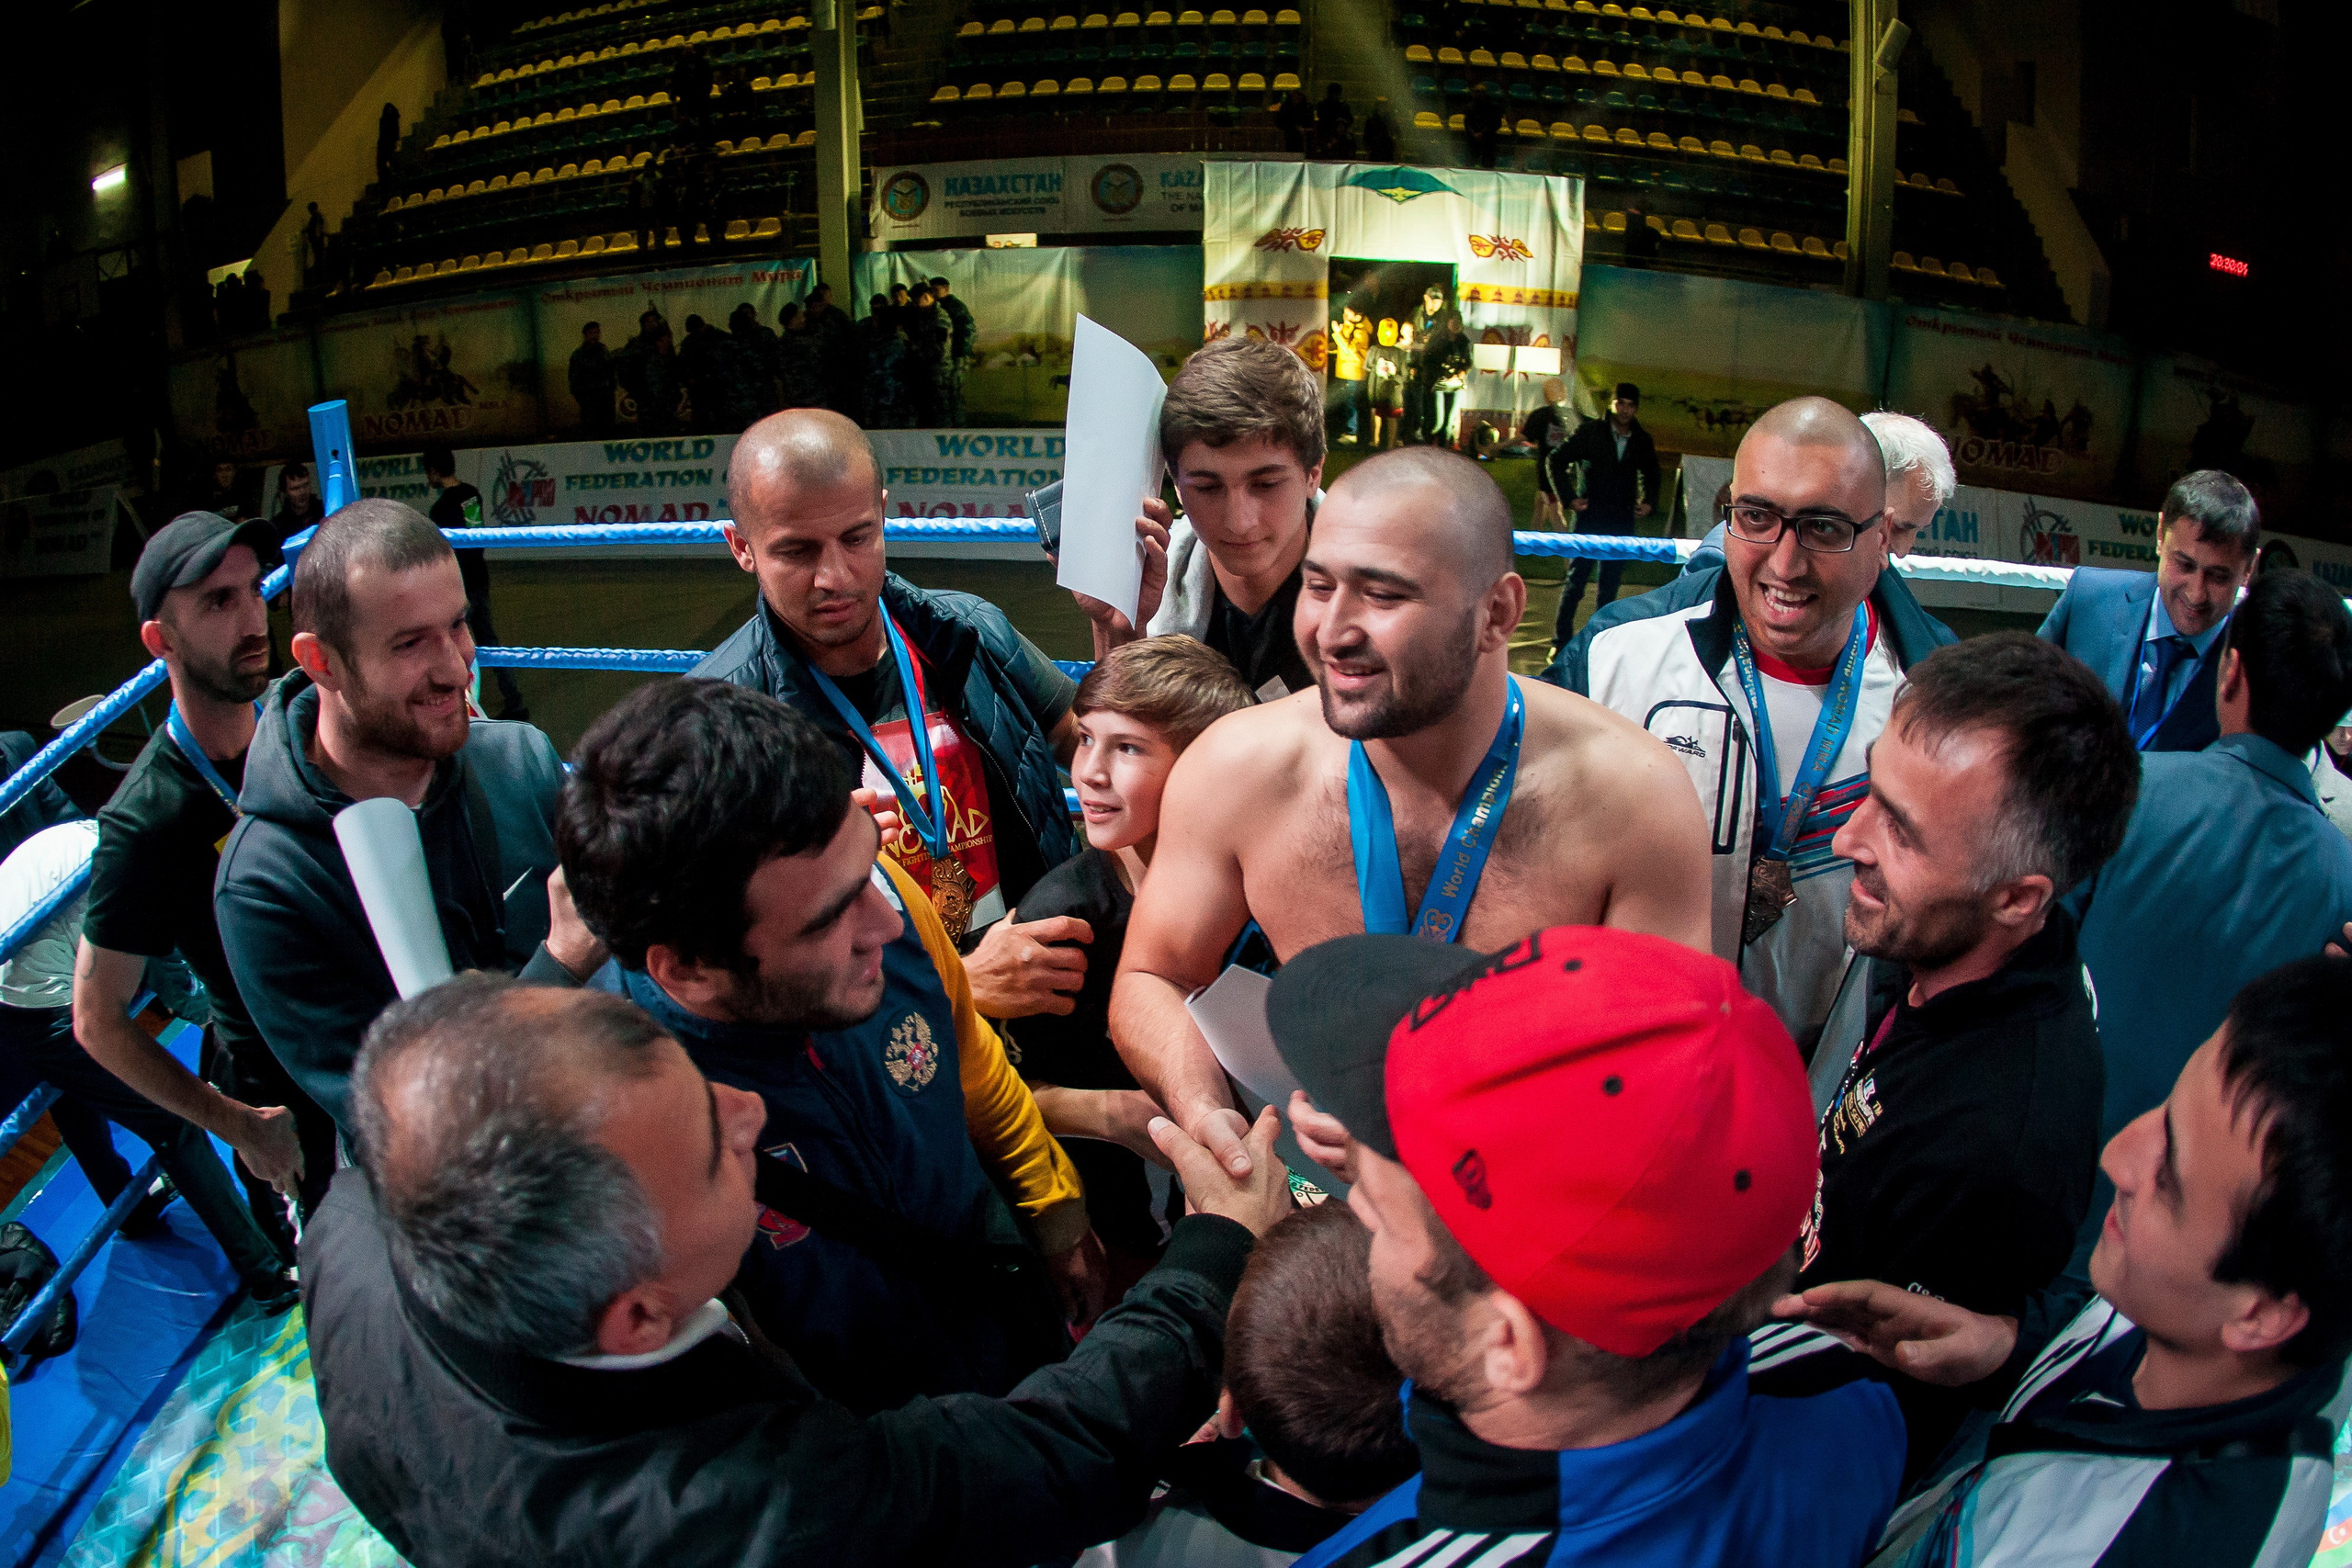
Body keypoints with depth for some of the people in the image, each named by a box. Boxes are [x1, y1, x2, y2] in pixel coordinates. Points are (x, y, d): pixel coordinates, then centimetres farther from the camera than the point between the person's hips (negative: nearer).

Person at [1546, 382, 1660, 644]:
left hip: (1623, 522, 3)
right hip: (1590, 517, -3)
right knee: (1577, 578, -4)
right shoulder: (1590, 432, -2)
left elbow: (1651, 475, 26)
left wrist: (1650, 501, 9)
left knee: (1611, 584, 5)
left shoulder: (1643, 442, 8)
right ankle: (1561, 639, 2)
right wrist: (1568, 498, -7)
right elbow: (1555, 461, 0)